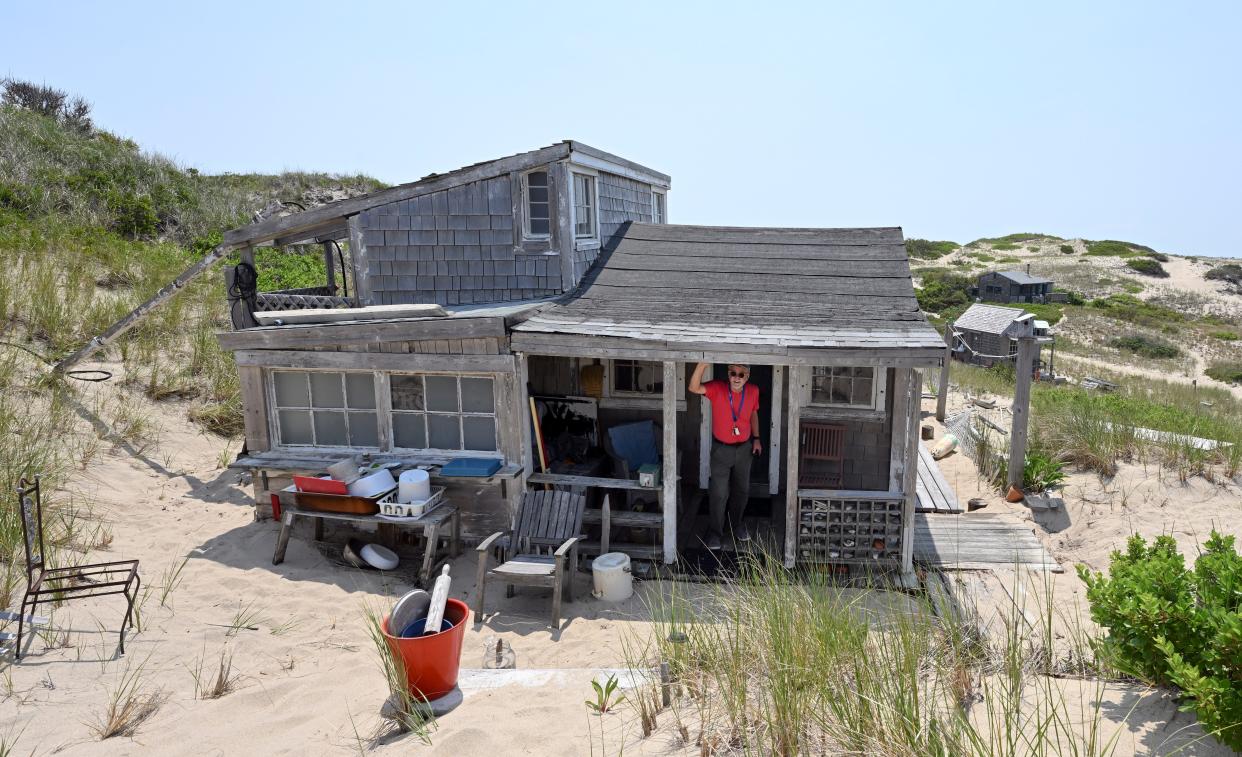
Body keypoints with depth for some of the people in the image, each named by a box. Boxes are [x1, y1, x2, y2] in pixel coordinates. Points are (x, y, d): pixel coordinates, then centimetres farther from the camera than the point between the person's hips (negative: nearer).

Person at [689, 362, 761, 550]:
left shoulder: (753, 391, -9)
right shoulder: (717, 388, -20)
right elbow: (694, 388, -38)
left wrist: (756, 438, 7)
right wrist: (702, 365, -51)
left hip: (744, 448, 3)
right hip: (721, 448, -3)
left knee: (742, 490, 19)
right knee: (719, 493, 3)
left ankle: (736, 523, 43)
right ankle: (715, 531, 22)